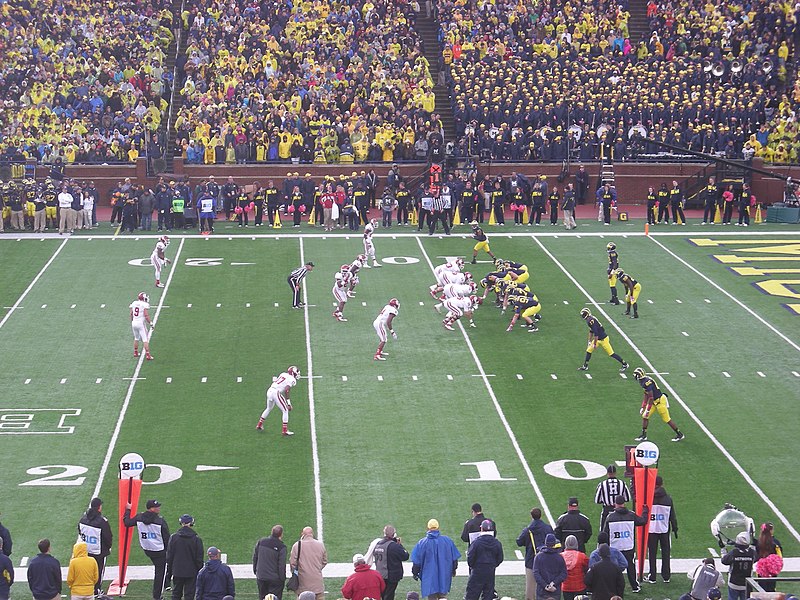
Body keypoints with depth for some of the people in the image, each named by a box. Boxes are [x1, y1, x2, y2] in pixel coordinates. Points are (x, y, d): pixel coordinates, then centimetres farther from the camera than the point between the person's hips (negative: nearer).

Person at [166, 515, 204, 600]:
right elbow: (199, 558, -4)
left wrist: (169, 570, 11)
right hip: (191, 573, -1)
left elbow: (169, 556, 1)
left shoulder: (173, 537, -4)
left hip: (177, 572, 2)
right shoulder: (196, 539, -8)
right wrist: (199, 571, 6)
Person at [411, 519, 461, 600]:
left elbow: (416, 561, -6)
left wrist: (415, 573, 9)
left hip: (429, 577, -2)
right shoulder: (447, 541, -6)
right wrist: (453, 570, 18)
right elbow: (454, 558, 3)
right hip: (444, 575, 2)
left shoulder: (422, 543, -11)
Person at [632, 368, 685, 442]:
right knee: (645, 416, 7)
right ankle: (644, 435, 17)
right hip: (654, 402, 10)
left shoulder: (647, 382, -26)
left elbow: (651, 397, -25)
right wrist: (643, 407, 19)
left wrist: (648, 410, -20)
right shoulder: (643, 382, 5)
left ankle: (680, 434, 14)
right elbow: (646, 396, 17)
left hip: (660, 401, -10)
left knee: (666, 419, 1)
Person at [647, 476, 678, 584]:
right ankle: (666, 576, 15)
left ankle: (652, 577, 6)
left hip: (651, 529, -2)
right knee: (665, 552, 12)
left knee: (652, 553, 5)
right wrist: (675, 528, 10)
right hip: (664, 530, 2)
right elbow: (672, 515, 4)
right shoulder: (668, 498, -1)